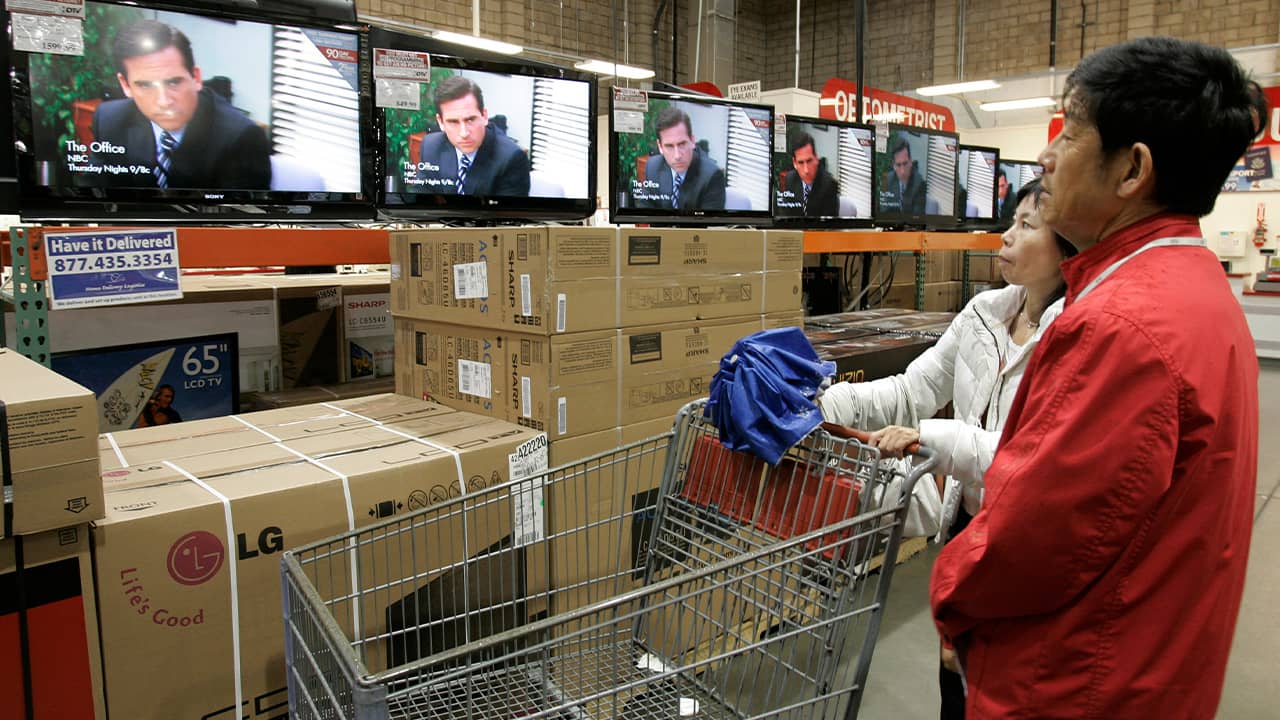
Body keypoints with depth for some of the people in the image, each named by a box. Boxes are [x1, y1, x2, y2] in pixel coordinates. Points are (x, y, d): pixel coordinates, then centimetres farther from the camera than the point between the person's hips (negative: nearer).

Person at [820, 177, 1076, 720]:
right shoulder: (985, 313, 1)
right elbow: (913, 389, 1)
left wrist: (931, 439, -36)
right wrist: (828, 403, -12)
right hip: (967, 524, 6)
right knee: (956, 675, 21)